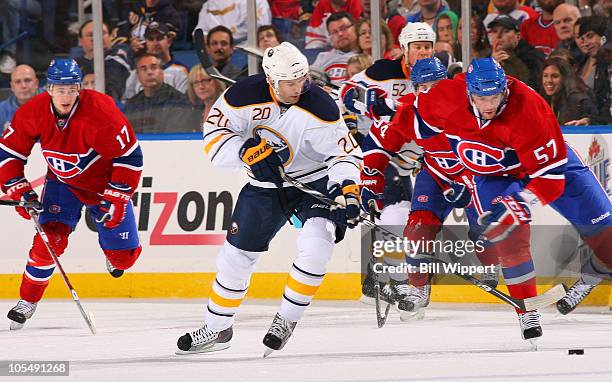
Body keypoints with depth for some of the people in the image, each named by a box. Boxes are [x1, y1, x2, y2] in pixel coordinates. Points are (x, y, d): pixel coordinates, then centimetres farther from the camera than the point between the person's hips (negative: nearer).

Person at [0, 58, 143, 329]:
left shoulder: (101, 112, -32)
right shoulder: (32, 113, -20)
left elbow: (129, 155, -24)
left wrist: (117, 198, -25)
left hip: (104, 183, -2)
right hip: (62, 182, 2)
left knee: (123, 255, 0)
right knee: (49, 239, -19)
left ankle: (115, 255, 40)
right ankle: (28, 301, -1)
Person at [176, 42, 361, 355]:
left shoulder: (319, 107, -24)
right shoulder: (245, 95, -19)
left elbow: (344, 152, -18)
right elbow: (214, 136, -15)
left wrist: (348, 191, -34)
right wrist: (248, 152, -31)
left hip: (315, 180, -3)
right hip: (266, 184, 3)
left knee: (315, 245, -26)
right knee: (237, 253, 6)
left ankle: (287, 318, -7)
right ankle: (217, 329, 26)